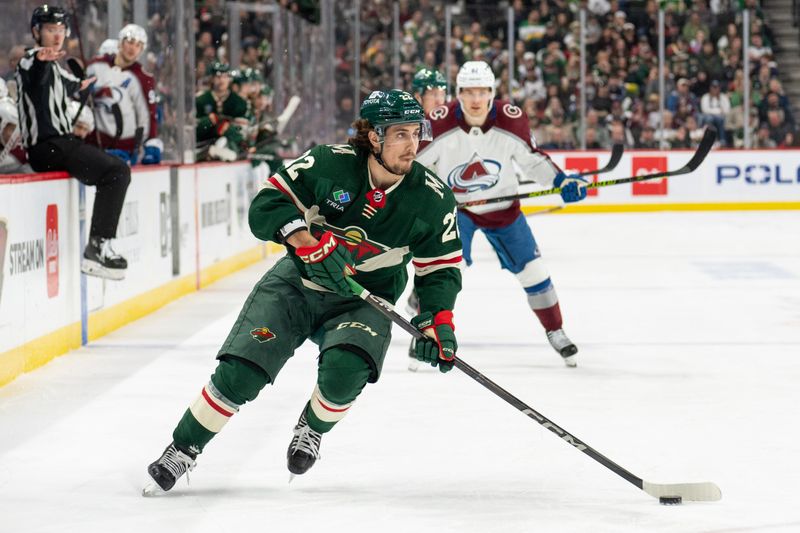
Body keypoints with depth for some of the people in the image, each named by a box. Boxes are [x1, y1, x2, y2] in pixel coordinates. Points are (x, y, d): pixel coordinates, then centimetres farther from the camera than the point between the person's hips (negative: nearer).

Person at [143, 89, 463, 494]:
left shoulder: (433, 199, -13)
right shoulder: (328, 164, -18)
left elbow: (441, 268, -3)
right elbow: (267, 205, -17)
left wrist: (439, 319, -18)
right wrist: (309, 241, -32)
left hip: (364, 302, 1)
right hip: (298, 282, 0)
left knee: (345, 370, -29)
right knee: (240, 373, -13)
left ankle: (312, 430, 5)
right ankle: (182, 450, 9)